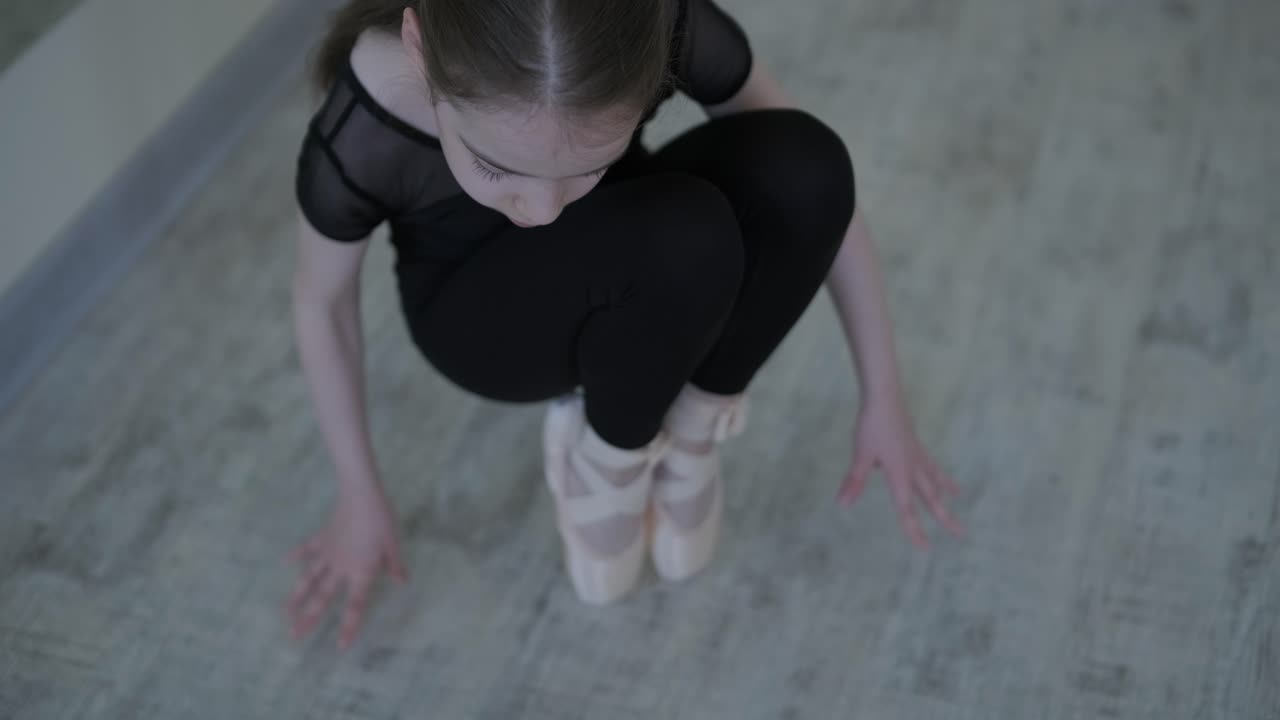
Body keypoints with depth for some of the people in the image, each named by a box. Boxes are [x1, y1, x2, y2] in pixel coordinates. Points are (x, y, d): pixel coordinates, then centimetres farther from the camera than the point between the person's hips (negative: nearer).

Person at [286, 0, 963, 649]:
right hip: (485, 318, -3)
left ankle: (690, 427, -6)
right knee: (683, 237, -35)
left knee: (799, 165, -29)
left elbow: (817, 183, -16)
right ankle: (608, 453, -6)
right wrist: (360, 496, -3)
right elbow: (322, 301, -13)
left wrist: (882, 397, -11)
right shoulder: (361, 139, -34)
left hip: (624, 291, 3)